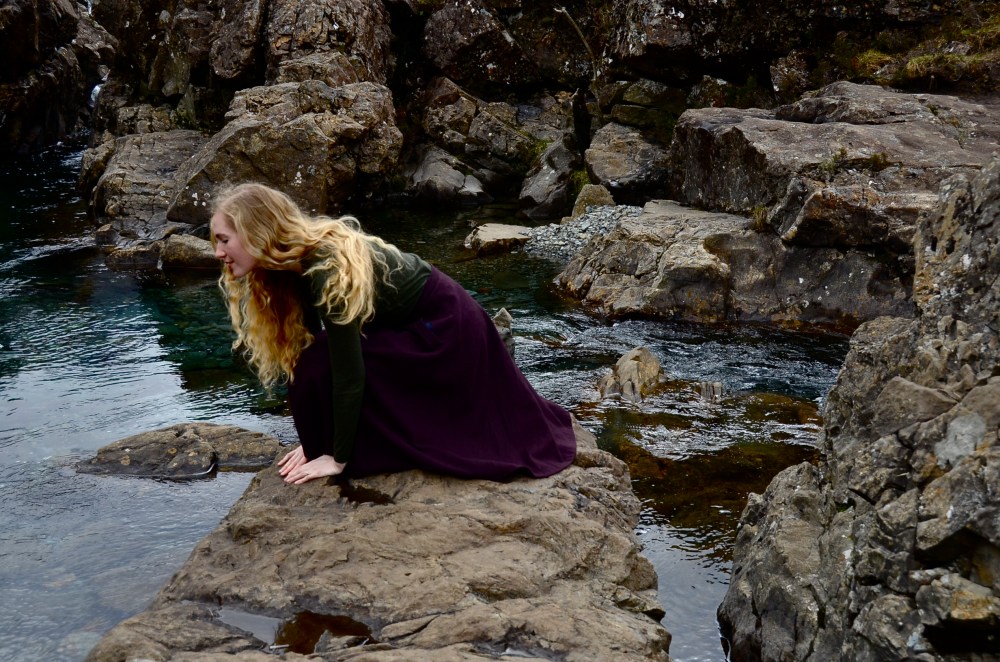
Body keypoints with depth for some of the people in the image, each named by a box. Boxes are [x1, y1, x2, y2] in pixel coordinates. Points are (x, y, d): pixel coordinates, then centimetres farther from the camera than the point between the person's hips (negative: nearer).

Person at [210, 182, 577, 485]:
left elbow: (348, 374, -31)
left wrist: (337, 458, -23)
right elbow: (303, 348, 0)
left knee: (323, 369, -18)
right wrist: (317, 441, 0)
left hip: (445, 329, -9)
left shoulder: (328, 270, -32)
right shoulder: (299, 258, -6)